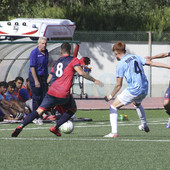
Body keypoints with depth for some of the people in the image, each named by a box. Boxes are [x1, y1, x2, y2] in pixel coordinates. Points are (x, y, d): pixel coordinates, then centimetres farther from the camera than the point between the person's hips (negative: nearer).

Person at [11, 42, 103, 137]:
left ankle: (21, 127, -14)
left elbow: (50, 79, 27)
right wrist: (94, 80, -3)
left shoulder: (57, 62, 22)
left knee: (39, 111, 5)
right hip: (64, 95, -4)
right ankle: (55, 128, 11)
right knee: (73, 109, 22)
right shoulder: (73, 60, 4)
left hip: (52, 92, 4)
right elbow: (81, 72, -10)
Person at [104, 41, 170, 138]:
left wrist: (111, 96, 6)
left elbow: (119, 85, -6)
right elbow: (151, 63, 7)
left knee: (113, 107, 2)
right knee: (137, 104, 39)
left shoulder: (120, 65, -6)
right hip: (144, 90, 7)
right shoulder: (135, 57, 10)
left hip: (133, 90, -7)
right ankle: (145, 126, 54)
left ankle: (114, 132, -11)